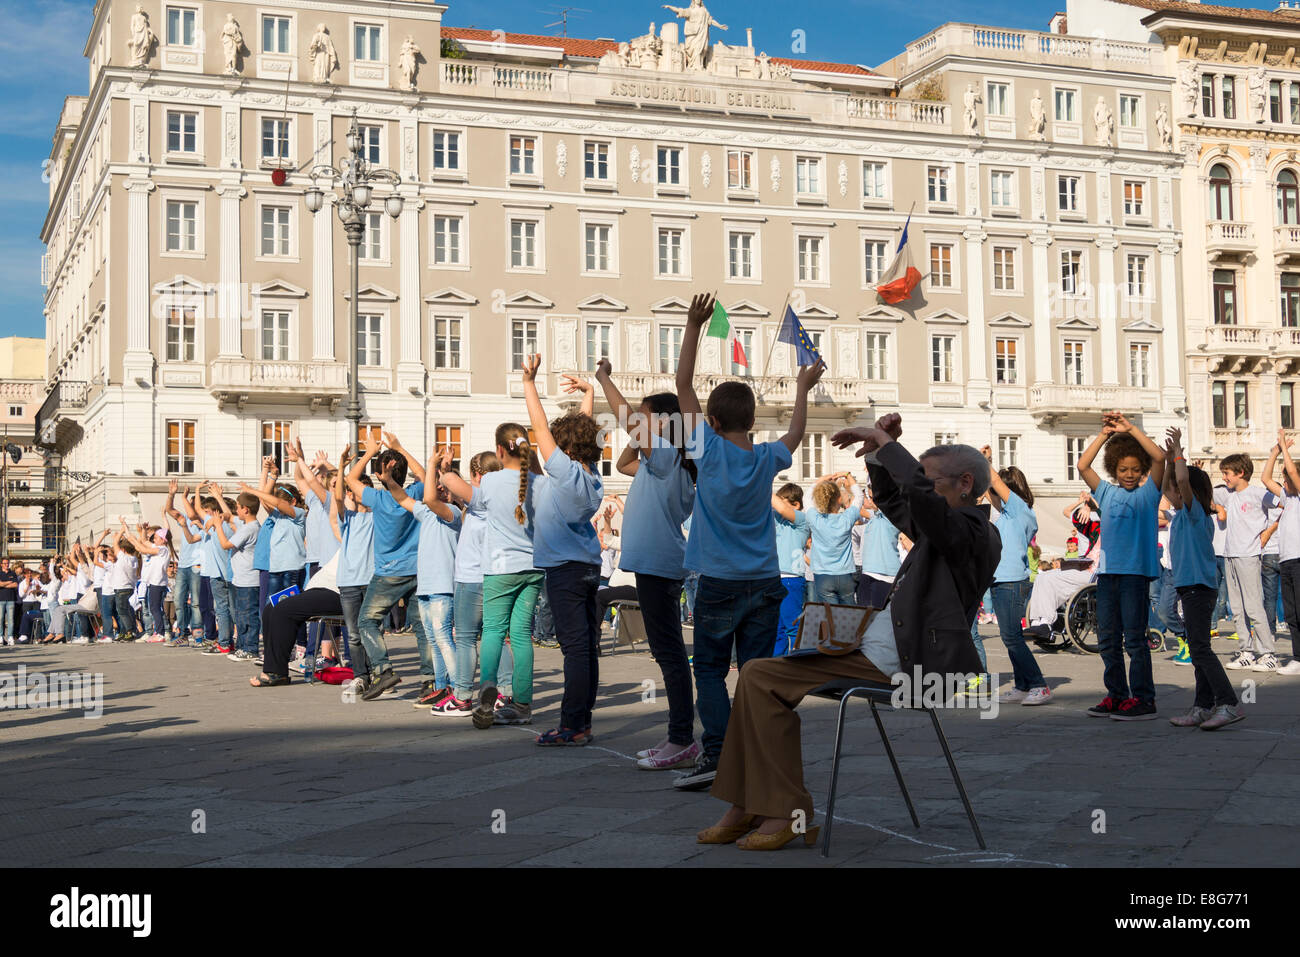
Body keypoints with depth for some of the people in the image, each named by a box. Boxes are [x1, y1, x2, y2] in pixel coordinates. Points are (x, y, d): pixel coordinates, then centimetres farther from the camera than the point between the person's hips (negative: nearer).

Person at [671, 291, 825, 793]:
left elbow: (683, 385, -3)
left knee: (709, 669, 4)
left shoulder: (710, 451, -7)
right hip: (765, 583, 3)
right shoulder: (767, 460, 1)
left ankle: (715, 754, -5)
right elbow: (794, 434, 25)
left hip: (719, 584, -3)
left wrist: (694, 326, -1)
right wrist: (803, 388, 38)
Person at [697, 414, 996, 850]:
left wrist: (885, 442, -18)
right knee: (758, 678, 11)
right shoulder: (945, 527, 17)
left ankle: (789, 811, -10)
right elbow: (892, 501, 33)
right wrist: (878, 451, 17)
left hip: (889, 667, -11)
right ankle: (746, 810, 12)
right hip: (870, 651, 11)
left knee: (760, 677, -16)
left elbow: (918, 493, -31)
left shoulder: (973, 531, -12)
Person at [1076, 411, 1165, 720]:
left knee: (1134, 637, -6)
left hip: (1136, 571, -5)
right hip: (1108, 570, 5)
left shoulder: (1148, 492, 3)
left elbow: (1159, 458, -10)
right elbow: (1083, 465, 5)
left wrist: (1130, 428, -8)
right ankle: (1117, 695, 18)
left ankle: (1143, 699, -1)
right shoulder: (1106, 492, 14)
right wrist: (1104, 434, 1)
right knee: (1107, 639, 8)